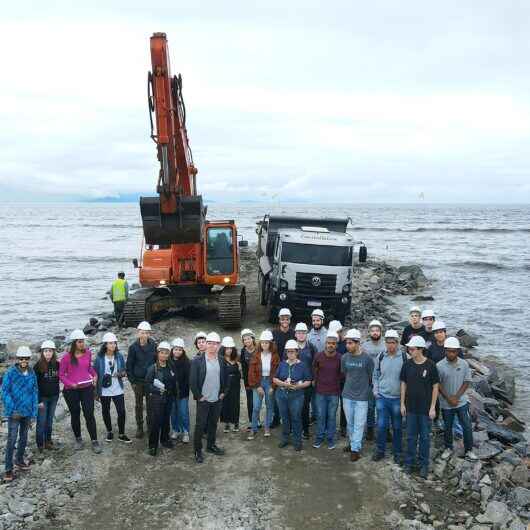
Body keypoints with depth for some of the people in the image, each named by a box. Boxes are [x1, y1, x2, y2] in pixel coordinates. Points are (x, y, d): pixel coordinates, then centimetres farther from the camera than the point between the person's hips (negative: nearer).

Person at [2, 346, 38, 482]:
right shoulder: (10, 373, -11)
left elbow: (35, 393, 5)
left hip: (27, 412, 4)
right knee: (12, 439, -5)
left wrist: (33, 414, 4)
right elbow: (5, 392, -10)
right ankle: (8, 469, 3)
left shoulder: (32, 374, 1)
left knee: (23, 438, 16)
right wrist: (12, 410, -15)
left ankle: (19, 460, 35)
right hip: (14, 413, -4)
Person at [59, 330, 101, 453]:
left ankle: (94, 441, 6)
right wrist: (70, 384, -17)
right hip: (71, 390, -1)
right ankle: (78, 439, 32)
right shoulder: (66, 357, -11)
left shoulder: (88, 353, -1)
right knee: (75, 415, 14)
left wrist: (95, 375, 0)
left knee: (89, 414, -2)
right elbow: (61, 375, -3)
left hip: (87, 388, 1)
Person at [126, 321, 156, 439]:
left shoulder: (153, 345, -4)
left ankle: (150, 425, 24)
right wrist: (132, 381, -5)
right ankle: (139, 428, 19)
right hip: (138, 380, -1)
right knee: (139, 405, 9)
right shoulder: (133, 347, -7)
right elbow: (129, 365, -3)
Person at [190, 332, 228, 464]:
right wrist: (198, 396, -10)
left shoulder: (221, 361, 2)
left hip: (217, 400, 4)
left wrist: (223, 392, 7)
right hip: (203, 400, -4)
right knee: (200, 426, 3)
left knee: (213, 424, 15)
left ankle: (211, 445, 32)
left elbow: (225, 379, 14)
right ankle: (198, 451, 16)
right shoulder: (197, 360, -11)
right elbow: (192, 381, -10)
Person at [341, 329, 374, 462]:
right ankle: (353, 443, 33)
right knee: (350, 423, 16)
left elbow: (372, 376, -2)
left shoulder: (367, 358, -14)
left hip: (362, 397, -4)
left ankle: (355, 449, 12)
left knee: (359, 424, 2)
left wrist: (365, 389, 7)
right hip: (347, 395, 4)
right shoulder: (344, 357, -3)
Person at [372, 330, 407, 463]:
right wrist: (375, 390, 5)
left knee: (397, 427, 11)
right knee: (381, 425, 6)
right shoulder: (381, 357, 1)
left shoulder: (404, 357, -9)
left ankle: (397, 452, 26)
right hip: (382, 397, 2)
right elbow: (375, 375, 13)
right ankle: (380, 451, 22)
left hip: (397, 398, -2)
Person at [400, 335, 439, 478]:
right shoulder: (407, 365, -3)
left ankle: (424, 465, 21)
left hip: (426, 408, -2)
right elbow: (403, 384, 6)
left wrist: (433, 407, -7)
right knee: (411, 437, 12)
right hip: (411, 407, 2)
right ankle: (409, 462, 25)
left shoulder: (430, 365, -11)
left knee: (425, 437, 8)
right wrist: (402, 404, 4)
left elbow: (435, 387, -5)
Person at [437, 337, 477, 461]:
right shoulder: (439, 366, -14)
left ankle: (468, 450, 24)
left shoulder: (464, 364, -9)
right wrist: (448, 398, -13)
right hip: (446, 403, -1)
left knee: (467, 426, 7)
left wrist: (456, 397, -13)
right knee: (447, 427, 15)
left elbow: (467, 382, -5)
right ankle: (448, 448, 35)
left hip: (462, 401, 1)